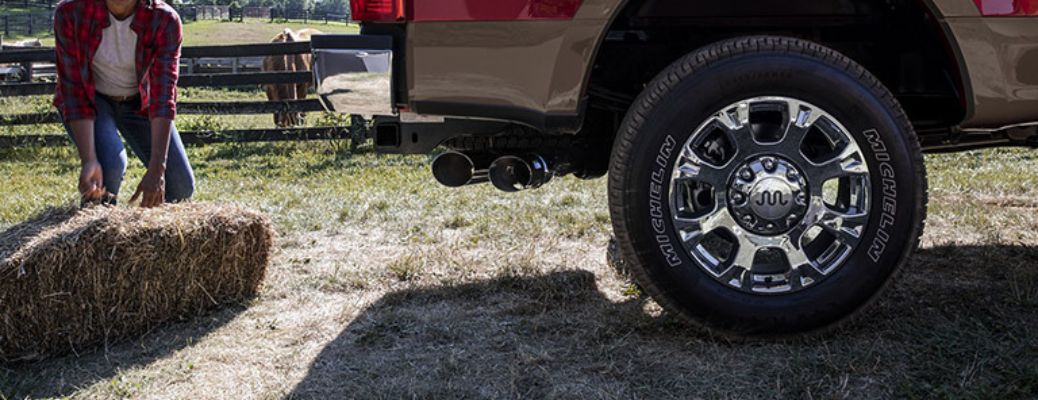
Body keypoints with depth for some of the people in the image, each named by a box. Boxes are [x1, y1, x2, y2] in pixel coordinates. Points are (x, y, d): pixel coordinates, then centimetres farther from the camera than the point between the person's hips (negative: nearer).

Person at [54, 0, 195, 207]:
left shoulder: (165, 21, -28)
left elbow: (163, 97, -32)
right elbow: (74, 90, -28)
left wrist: (157, 169, -41)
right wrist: (88, 161, -39)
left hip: (139, 102, 2)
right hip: (89, 99, -2)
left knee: (182, 188, -4)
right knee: (110, 163, -30)